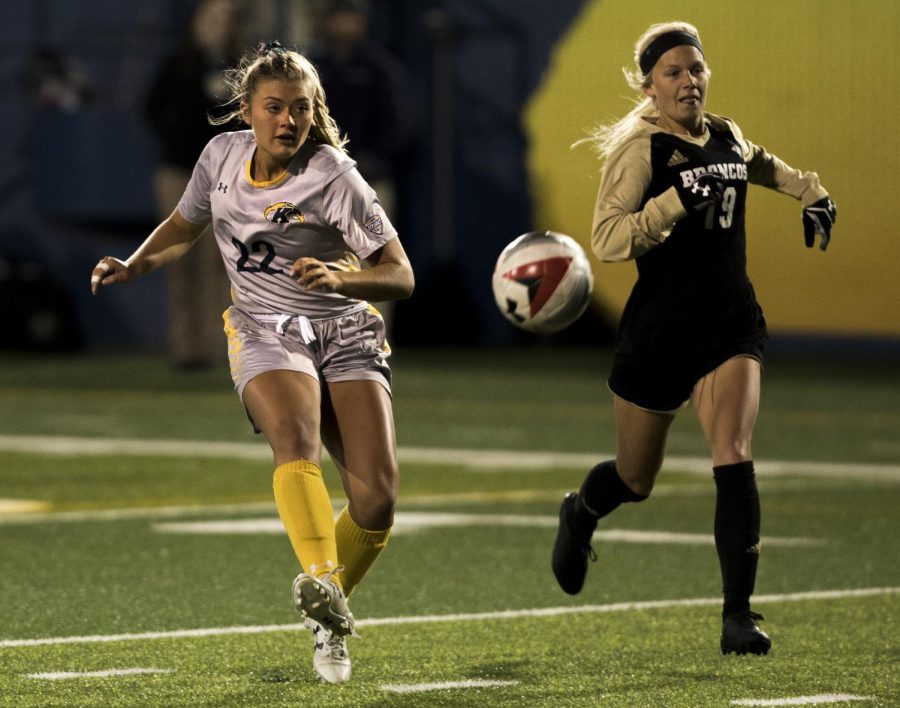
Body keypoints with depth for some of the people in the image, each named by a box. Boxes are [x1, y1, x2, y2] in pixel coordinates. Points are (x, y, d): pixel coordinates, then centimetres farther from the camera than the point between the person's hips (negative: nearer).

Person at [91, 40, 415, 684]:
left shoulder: (335, 178, -10)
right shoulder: (222, 156, 1)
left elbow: (401, 277, -10)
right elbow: (185, 226, 22)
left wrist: (342, 278, -29)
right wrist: (134, 266, 4)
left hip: (348, 338, -1)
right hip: (266, 335, 1)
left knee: (377, 499, -15)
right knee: (295, 436, -33)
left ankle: (329, 625, 11)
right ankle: (322, 586, -55)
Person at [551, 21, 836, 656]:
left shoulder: (728, 137, 8)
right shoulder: (640, 150, -10)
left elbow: (764, 166, 34)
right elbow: (606, 240, -22)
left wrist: (814, 195, 20)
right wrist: (675, 201, -31)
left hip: (731, 324, 3)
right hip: (659, 329, -3)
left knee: (734, 460, -18)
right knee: (635, 479, 13)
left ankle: (739, 614, -16)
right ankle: (580, 514, 49)